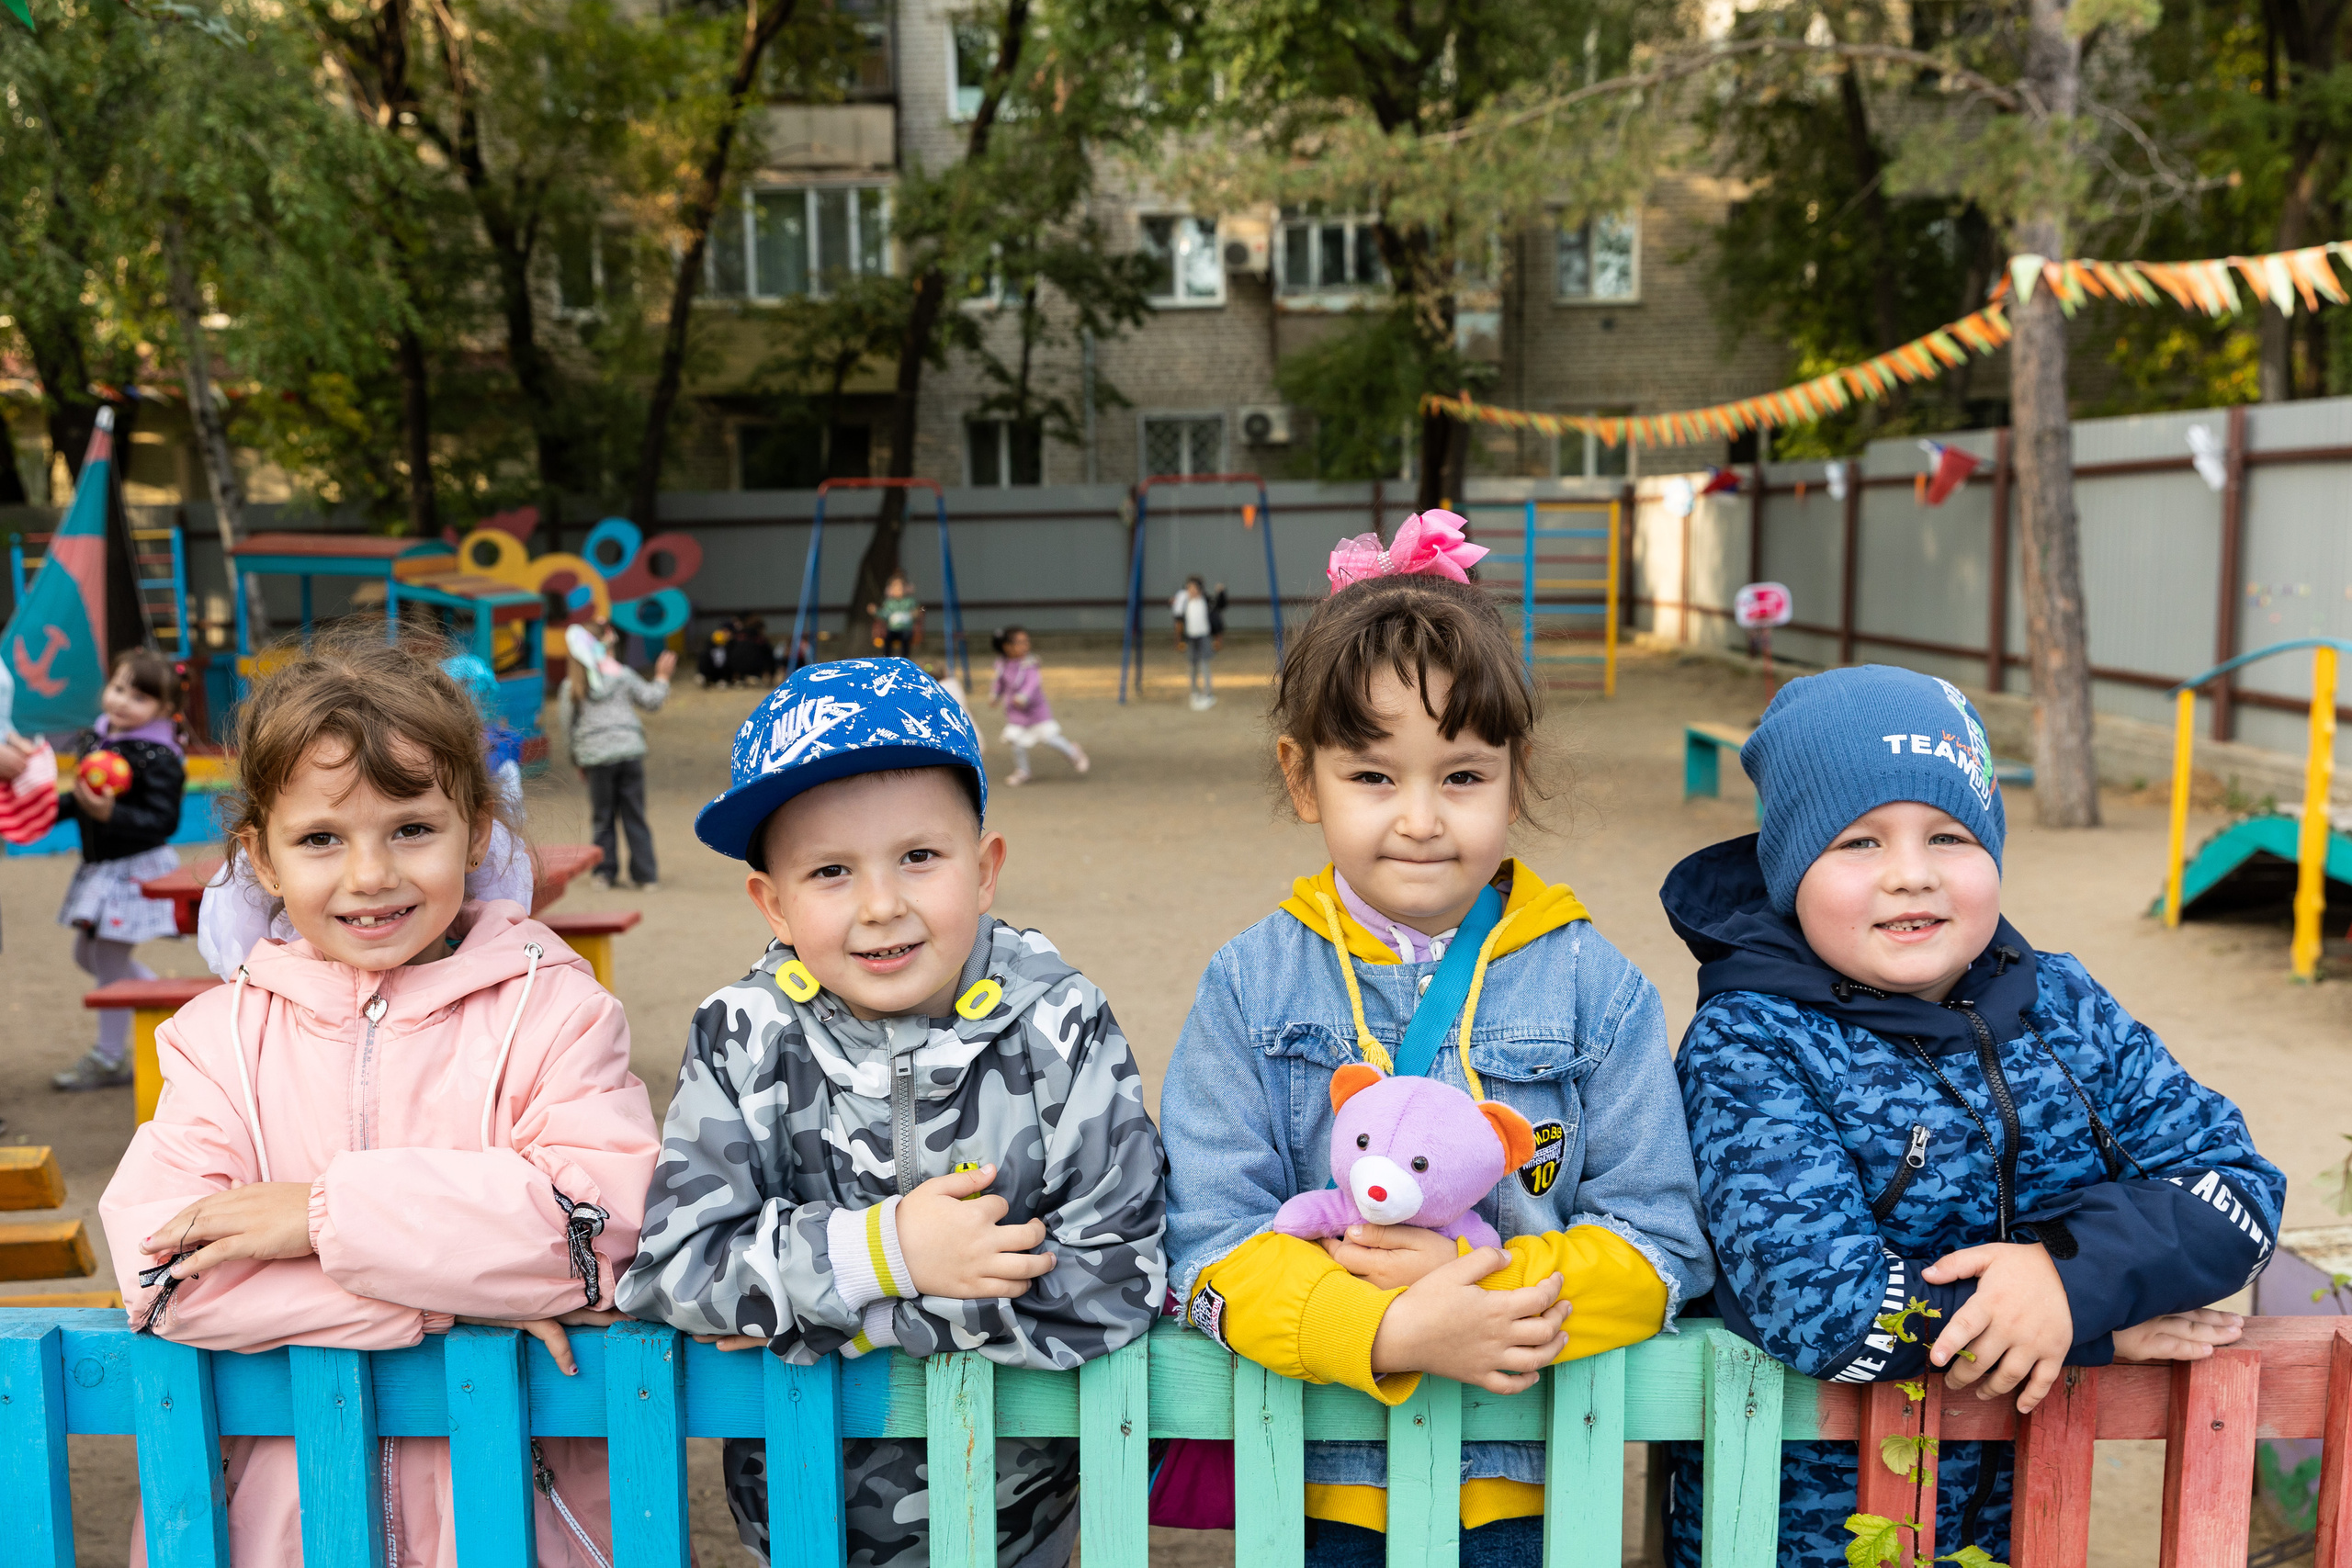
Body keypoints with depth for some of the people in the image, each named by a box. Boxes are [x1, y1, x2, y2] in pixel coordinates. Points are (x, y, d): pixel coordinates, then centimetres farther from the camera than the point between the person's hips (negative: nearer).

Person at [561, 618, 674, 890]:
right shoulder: (622, 675, 1)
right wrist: (662, 676, 21)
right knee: (635, 817, 5)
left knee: (603, 818, 11)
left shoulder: (572, 685, 4)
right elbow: (651, 700, 6)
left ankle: (606, 872, 11)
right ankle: (645, 875, 6)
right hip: (630, 750, 0)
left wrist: (578, 761, 14)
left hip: (595, 757, 0)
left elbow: (569, 725, 6)